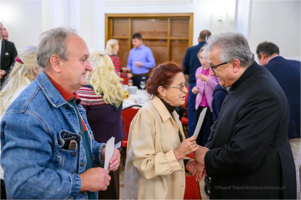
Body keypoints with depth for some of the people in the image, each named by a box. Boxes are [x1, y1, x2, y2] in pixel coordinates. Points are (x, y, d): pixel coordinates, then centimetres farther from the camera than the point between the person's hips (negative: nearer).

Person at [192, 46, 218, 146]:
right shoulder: (199, 70, 11)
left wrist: (207, 79, -23)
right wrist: (195, 89, 3)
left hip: (211, 106, -6)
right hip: (200, 105, 6)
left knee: (211, 133, -2)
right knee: (198, 133, 10)